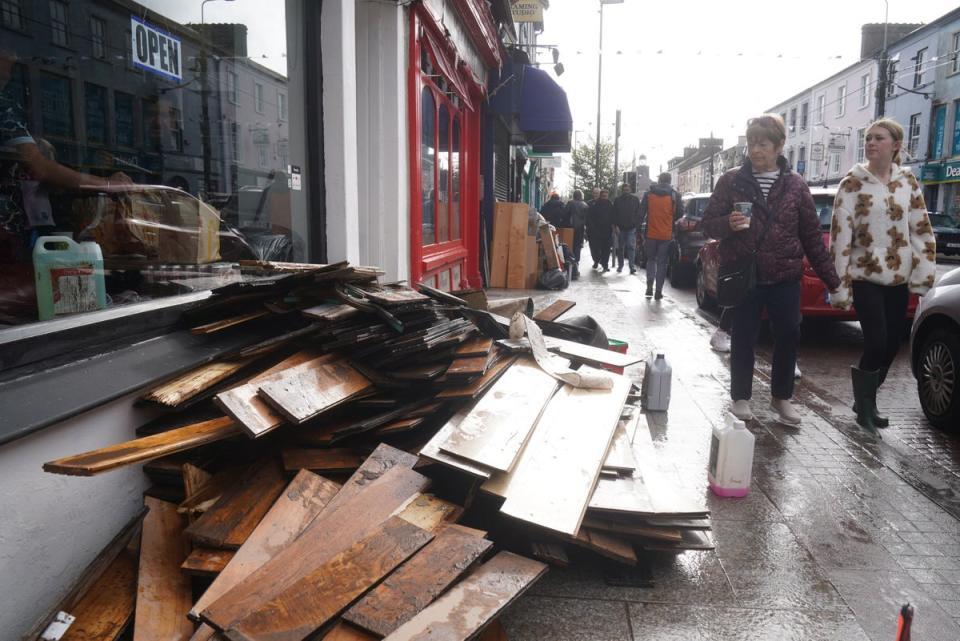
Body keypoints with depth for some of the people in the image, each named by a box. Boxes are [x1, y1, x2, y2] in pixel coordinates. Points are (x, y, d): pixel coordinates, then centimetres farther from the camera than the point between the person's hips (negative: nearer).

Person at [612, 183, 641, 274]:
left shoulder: (635, 200, 5)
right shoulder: (617, 200, 5)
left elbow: (638, 214, 5)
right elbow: (614, 214, 4)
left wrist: (637, 225, -3)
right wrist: (616, 225, -6)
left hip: (631, 228, -1)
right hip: (620, 228, 1)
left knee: (631, 247, -9)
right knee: (620, 248, 9)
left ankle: (631, 266, -10)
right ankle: (620, 265, 19)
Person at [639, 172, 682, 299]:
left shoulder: (648, 194, 1)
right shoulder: (674, 195, -1)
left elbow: (641, 213, 2)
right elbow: (678, 214, 0)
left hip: (651, 234, 1)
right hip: (667, 235, -1)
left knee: (651, 259, 16)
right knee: (662, 262, 7)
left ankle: (649, 286, 0)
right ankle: (658, 291, 4)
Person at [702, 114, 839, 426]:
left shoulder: (795, 184, 4)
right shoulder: (732, 180, 0)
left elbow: (811, 235, 7)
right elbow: (709, 222, 2)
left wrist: (831, 278, 6)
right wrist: (728, 224, -22)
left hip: (785, 277, 2)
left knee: (788, 336, 7)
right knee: (743, 339, 6)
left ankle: (781, 396, 26)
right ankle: (741, 397, 22)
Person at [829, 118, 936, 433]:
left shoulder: (908, 181, 6)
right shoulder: (852, 184, -5)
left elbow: (922, 229, 6)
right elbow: (840, 236, -9)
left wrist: (922, 273, -2)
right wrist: (839, 285, -13)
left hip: (898, 277, 4)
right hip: (865, 276, -4)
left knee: (892, 344, 7)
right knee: (877, 342, -13)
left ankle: (865, 400, 26)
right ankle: (866, 402, 11)